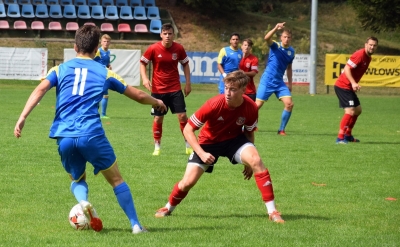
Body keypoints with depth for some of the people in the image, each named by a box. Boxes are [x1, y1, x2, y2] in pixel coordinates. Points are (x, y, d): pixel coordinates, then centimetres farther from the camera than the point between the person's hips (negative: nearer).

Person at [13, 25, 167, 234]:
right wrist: (157, 102, 41)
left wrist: (22, 118, -10)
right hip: (91, 134, -2)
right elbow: (138, 95, 22)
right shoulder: (104, 72, 14)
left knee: (77, 180, 24)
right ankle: (135, 225, 10)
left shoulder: (60, 69, 15)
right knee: (116, 179, 16)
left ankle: (83, 203, -9)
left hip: (64, 136, 2)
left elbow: (40, 90, -4)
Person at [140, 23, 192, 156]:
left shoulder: (179, 48, -6)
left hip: (175, 89, 1)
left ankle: (188, 146, 8)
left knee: (182, 116, -5)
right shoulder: (153, 49, -11)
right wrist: (144, 78, -14)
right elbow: (142, 63, 1)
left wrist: (188, 83, 6)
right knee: (158, 118, 3)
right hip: (158, 90, -1)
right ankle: (157, 147, 18)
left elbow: (185, 64, 10)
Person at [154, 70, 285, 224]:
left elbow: (249, 132, 1)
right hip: (209, 142, -1)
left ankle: (272, 211, -20)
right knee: (188, 182, -11)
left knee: (256, 161, -27)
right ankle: (168, 208, 24)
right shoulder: (214, 104, -29)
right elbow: (188, 129, -20)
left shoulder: (250, 107, -20)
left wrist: (249, 162, -2)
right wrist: (201, 153, -28)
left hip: (234, 139, 1)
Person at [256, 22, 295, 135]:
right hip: (267, 80, -5)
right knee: (257, 105, -5)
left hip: (279, 82, 5)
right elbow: (266, 38, -29)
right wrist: (276, 28, -44)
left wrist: (290, 83, 17)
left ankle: (281, 130, 2)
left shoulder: (291, 51, 8)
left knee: (289, 104, -10)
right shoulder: (275, 46, -7)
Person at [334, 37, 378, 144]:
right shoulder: (360, 54, -18)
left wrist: (355, 85, 12)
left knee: (358, 110, 20)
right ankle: (340, 138, -19)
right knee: (350, 111, -19)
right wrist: (353, 83, -33)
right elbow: (347, 69, -24)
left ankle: (348, 135, 31)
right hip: (343, 86, -10)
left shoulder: (368, 58, 12)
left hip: (349, 87, 10)